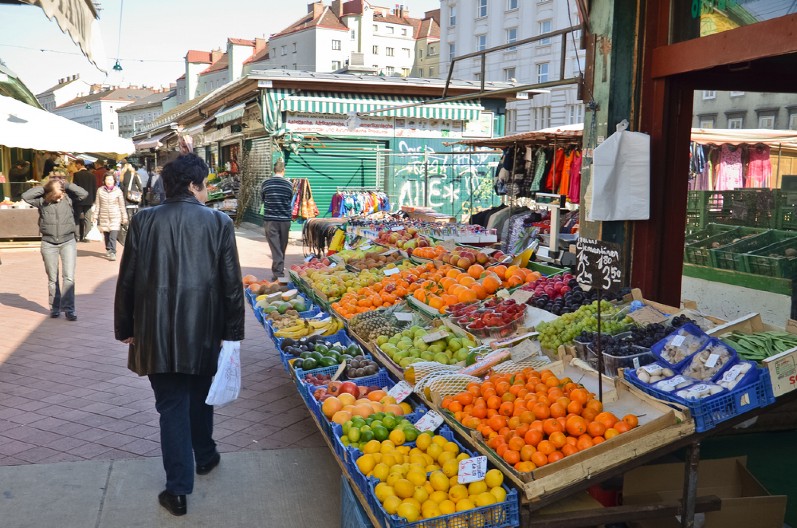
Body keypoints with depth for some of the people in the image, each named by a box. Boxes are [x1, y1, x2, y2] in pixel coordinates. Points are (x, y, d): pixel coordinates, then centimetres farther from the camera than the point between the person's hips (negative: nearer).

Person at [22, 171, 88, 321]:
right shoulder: (42, 200, -2)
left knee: (69, 277, -7)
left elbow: (84, 193, -17)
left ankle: (69, 308, -1)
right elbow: (25, 196, -12)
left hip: (68, 242, -1)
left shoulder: (69, 197, -4)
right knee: (52, 279, 9)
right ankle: (55, 307, 20)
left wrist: (66, 185, -11)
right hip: (48, 244, 1)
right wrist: (43, 188, -8)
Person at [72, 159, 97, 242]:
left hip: (79, 200, -3)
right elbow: (95, 188, 4)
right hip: (89, 200, 3)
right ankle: (86, 236, 4)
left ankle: (77, 236, 3)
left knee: (77, 218, 6)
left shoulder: (76, 175, -10)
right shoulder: (91, 175, 2)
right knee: (87, 219, 5)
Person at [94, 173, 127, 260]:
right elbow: (97, 204, 8)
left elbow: (122, 205, 4)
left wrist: (124, 217, 5)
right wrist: (95, 215, 5)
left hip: (115, 217, -2)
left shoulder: (118, 191, -1)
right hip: (104, 216, 2)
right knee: (106, 235, 8)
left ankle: (112, 253, -11)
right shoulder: (100, 190, 3)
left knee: (113, 236, -13)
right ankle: (108, 250, 25)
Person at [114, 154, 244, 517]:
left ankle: (178, 489, 9)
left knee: (172, 405, 8)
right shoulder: (218, 222, -7)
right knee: (200, 396, 22)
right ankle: (204, 456, 42)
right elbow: (232, 283, -6)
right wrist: (232, 331, 2)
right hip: (204, 331, 0)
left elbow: (127, 280, -1)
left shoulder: (143, 221, -4)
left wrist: (125, 329, 10)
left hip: (157, 332, 0)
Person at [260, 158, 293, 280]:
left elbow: (262, 198, 10)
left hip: (270, 219, -1)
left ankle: (278, 272, -10)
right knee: (282, 247, 14)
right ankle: (280, 269, 25)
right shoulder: (289, 184, -3)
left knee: (275, 247, -2)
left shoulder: (266, 183, -4)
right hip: (285, 219, 1)